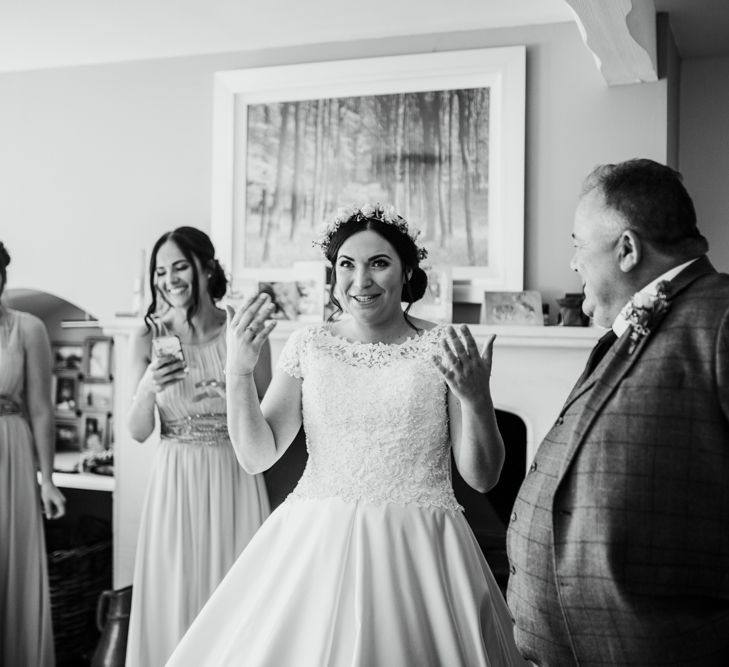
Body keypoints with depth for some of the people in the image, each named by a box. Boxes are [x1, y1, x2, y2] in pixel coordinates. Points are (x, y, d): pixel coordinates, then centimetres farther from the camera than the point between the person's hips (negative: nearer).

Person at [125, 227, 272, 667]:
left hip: (234, 480, -1)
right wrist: (148, 388, -19)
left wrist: (233, 395, -16)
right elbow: (138, 432, -3)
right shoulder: (148, 340, -1)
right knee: (175, 597, 9)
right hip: (175, 481, 1)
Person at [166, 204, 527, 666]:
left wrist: (477, 401, -21)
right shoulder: (309, 345, 3)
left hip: (417, 553, -1)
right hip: (315, 545, 2)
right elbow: (257, 456, 1)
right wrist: (238, 374, -13)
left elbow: (483, 478, -3)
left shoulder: (444, 349, -2)